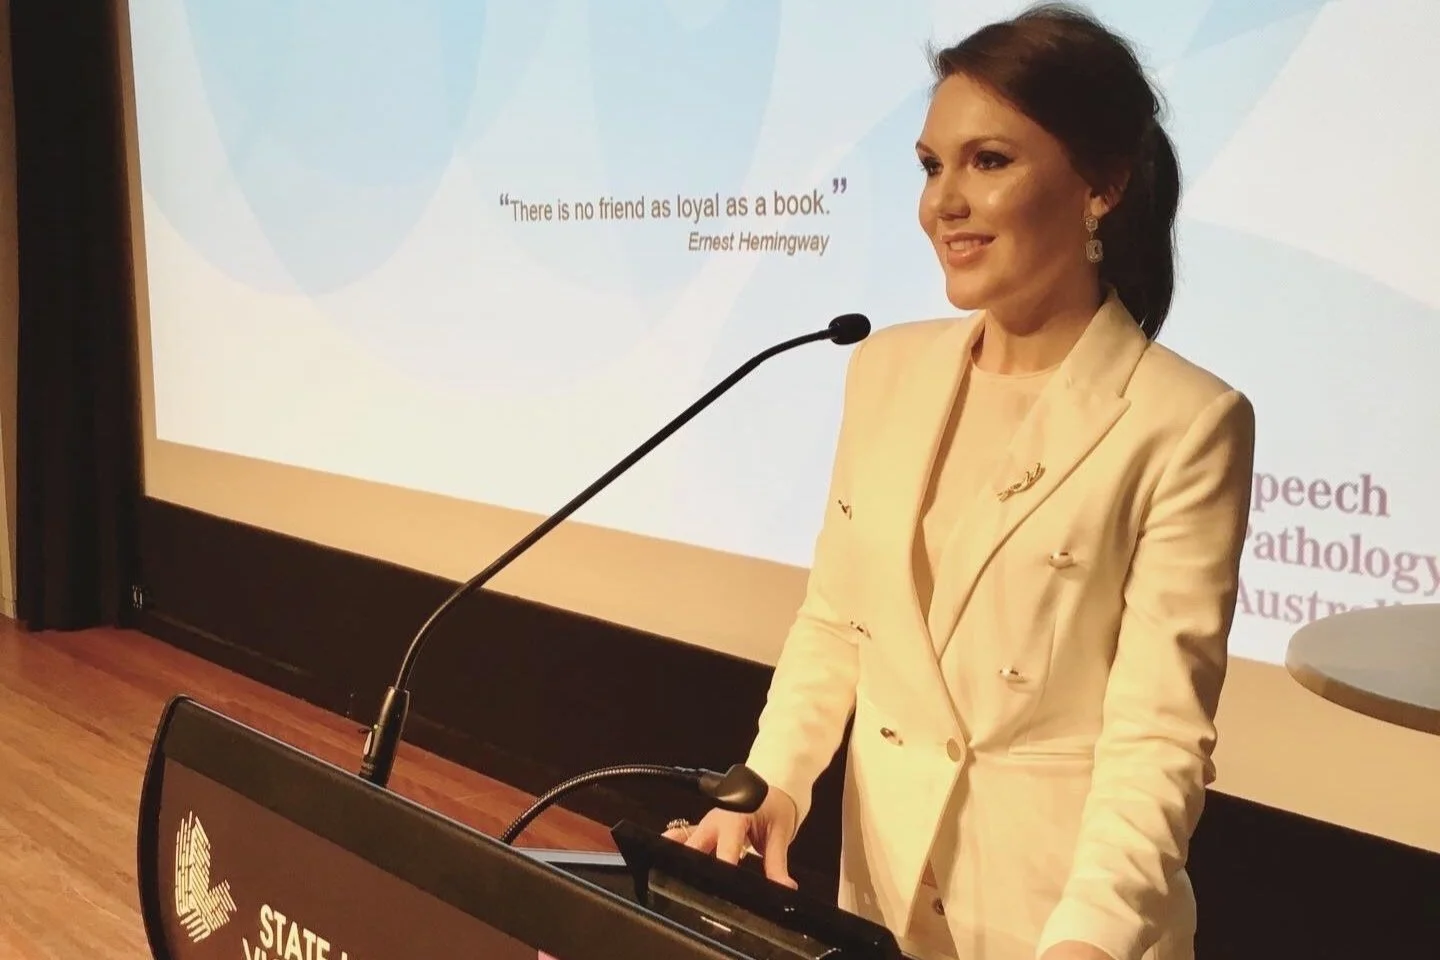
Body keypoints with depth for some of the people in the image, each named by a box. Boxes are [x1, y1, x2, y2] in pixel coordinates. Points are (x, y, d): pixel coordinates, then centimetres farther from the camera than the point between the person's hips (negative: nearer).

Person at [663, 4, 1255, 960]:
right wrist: (773, 785, -9)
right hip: (882, 880, 5)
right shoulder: (887, 369, 1)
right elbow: (833, 621, 6)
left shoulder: (1185, 423, -15)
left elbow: (1160, 733, -19)